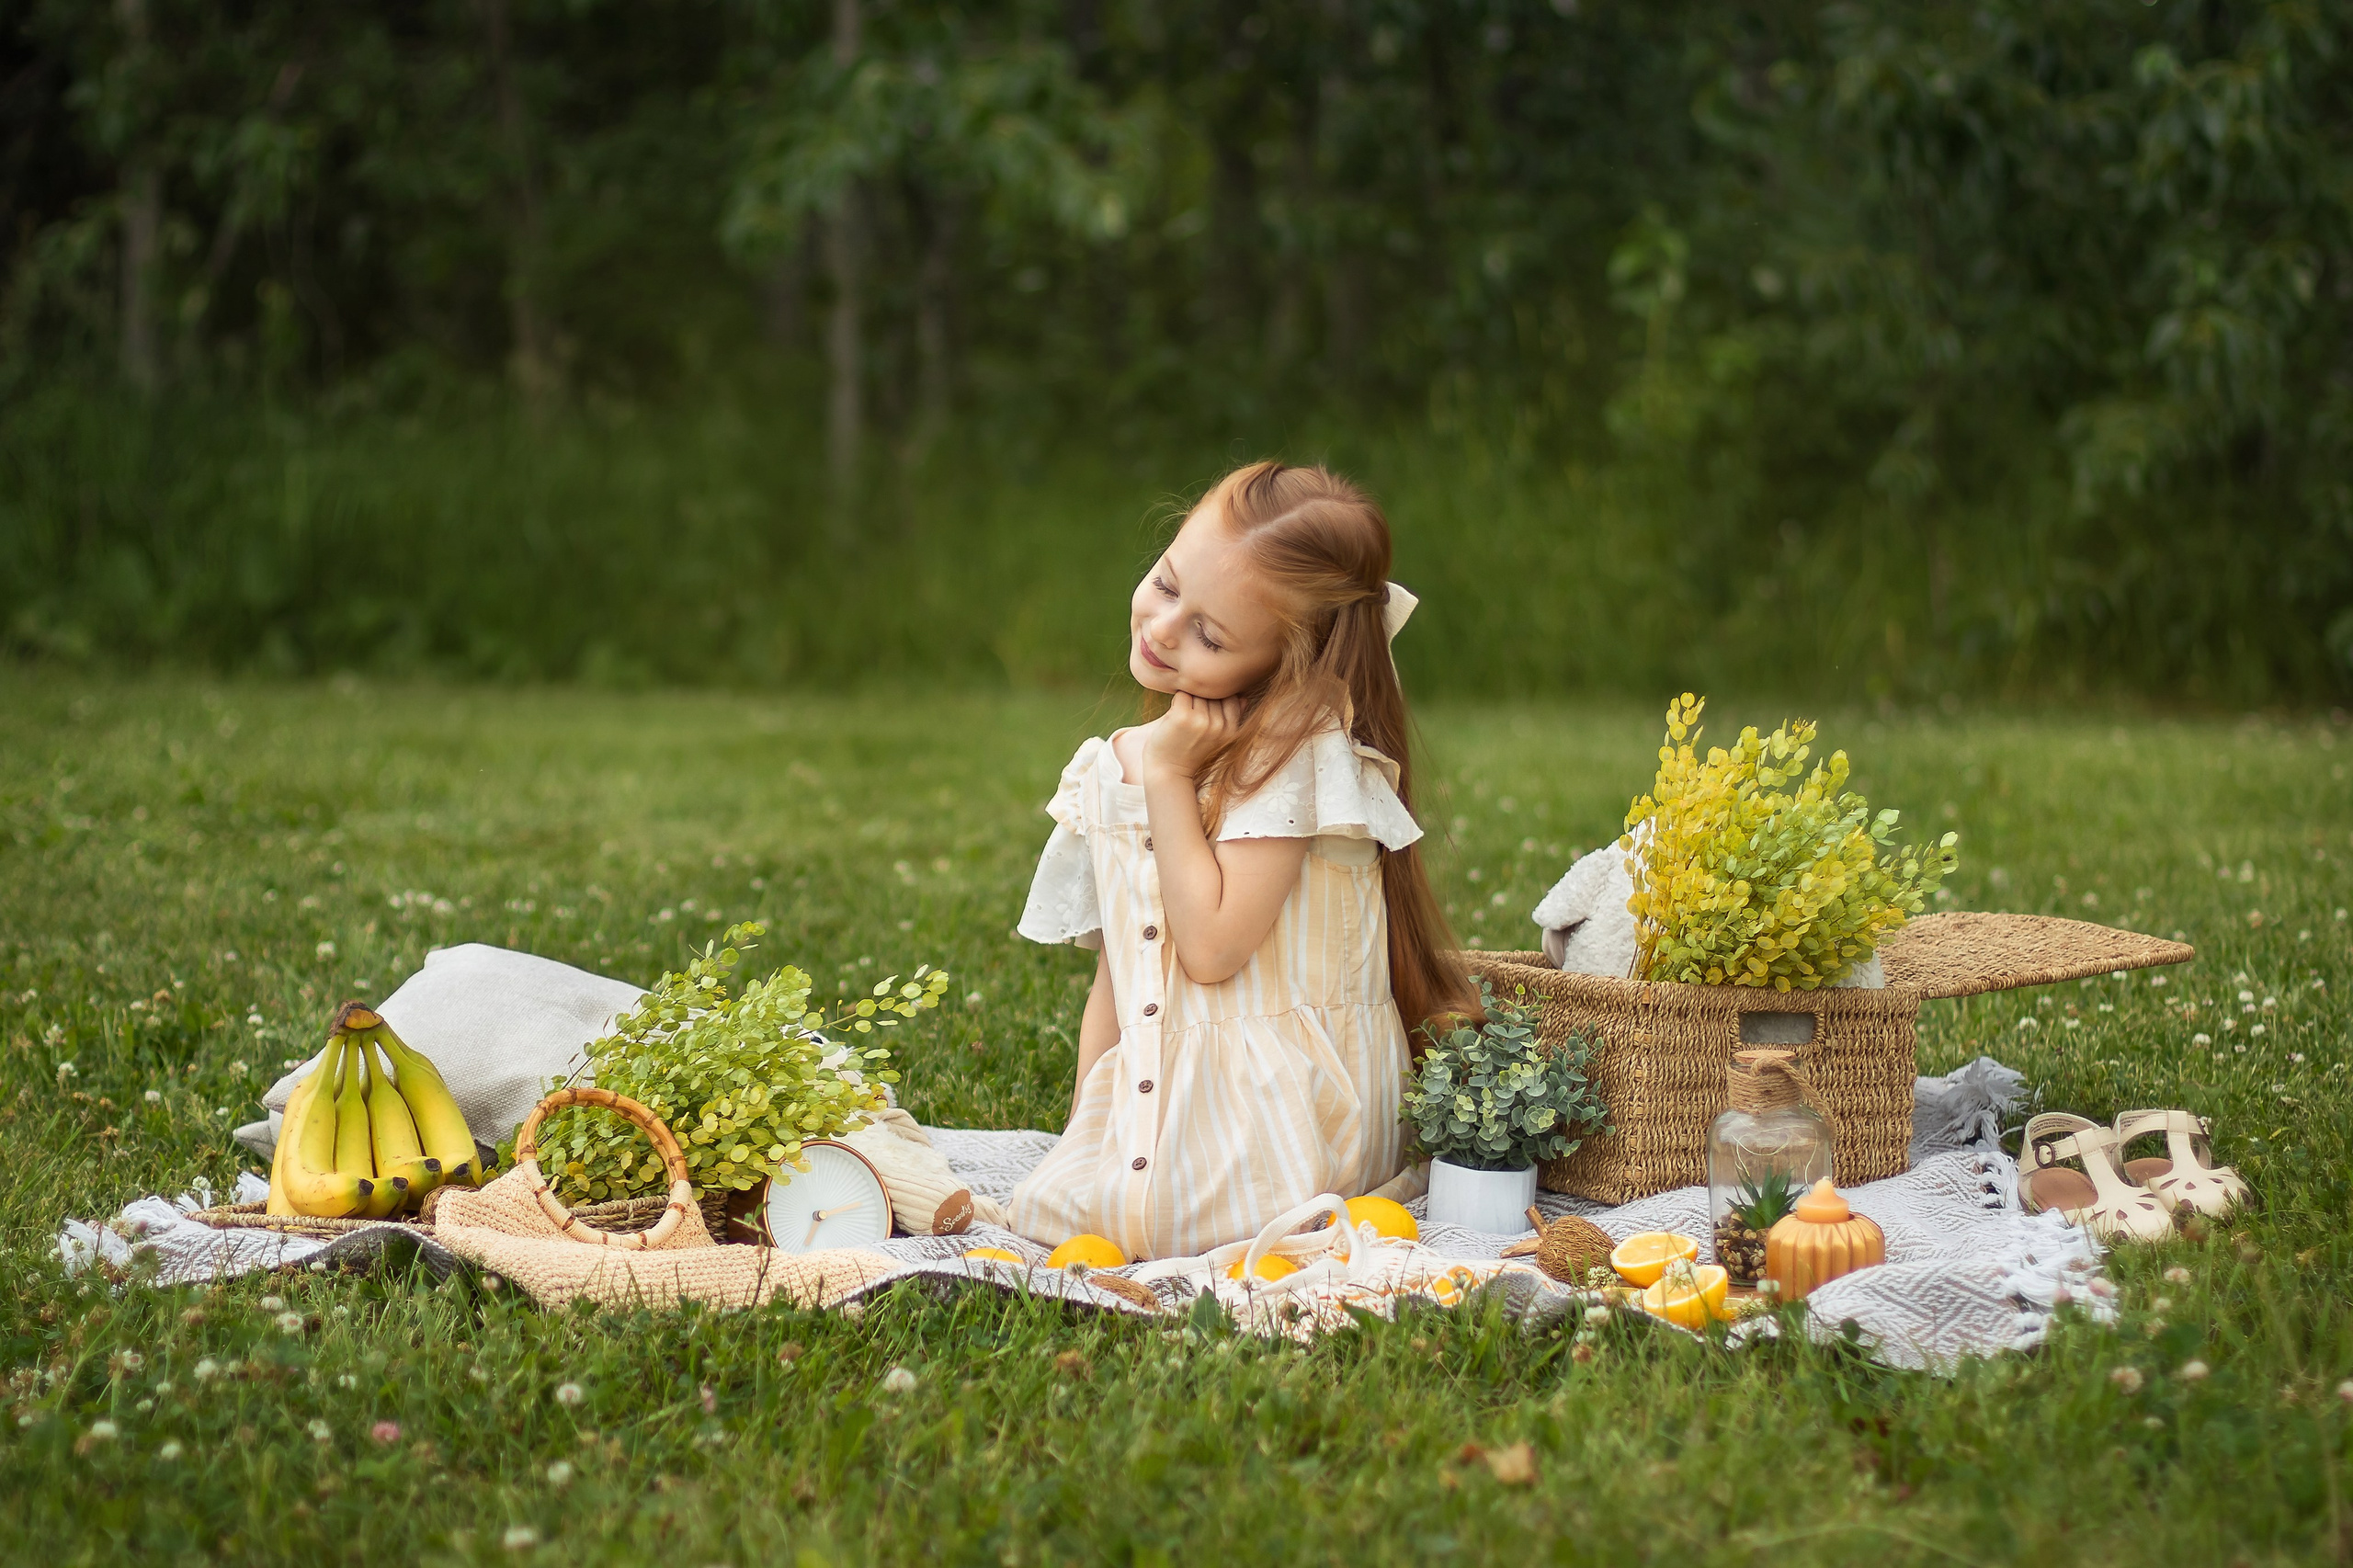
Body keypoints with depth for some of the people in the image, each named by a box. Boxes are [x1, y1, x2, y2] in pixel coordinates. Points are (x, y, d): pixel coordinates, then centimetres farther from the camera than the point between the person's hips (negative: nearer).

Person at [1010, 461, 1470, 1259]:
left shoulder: (1298, 758, -11)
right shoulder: (1109, 771, 10)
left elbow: (1210, 945, -19)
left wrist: (1170, 777, -13)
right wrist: (1085, 1128, 6)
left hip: (1280, 1113, -6)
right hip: (1156, 1095, 6)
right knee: (1044, 1199, -19)